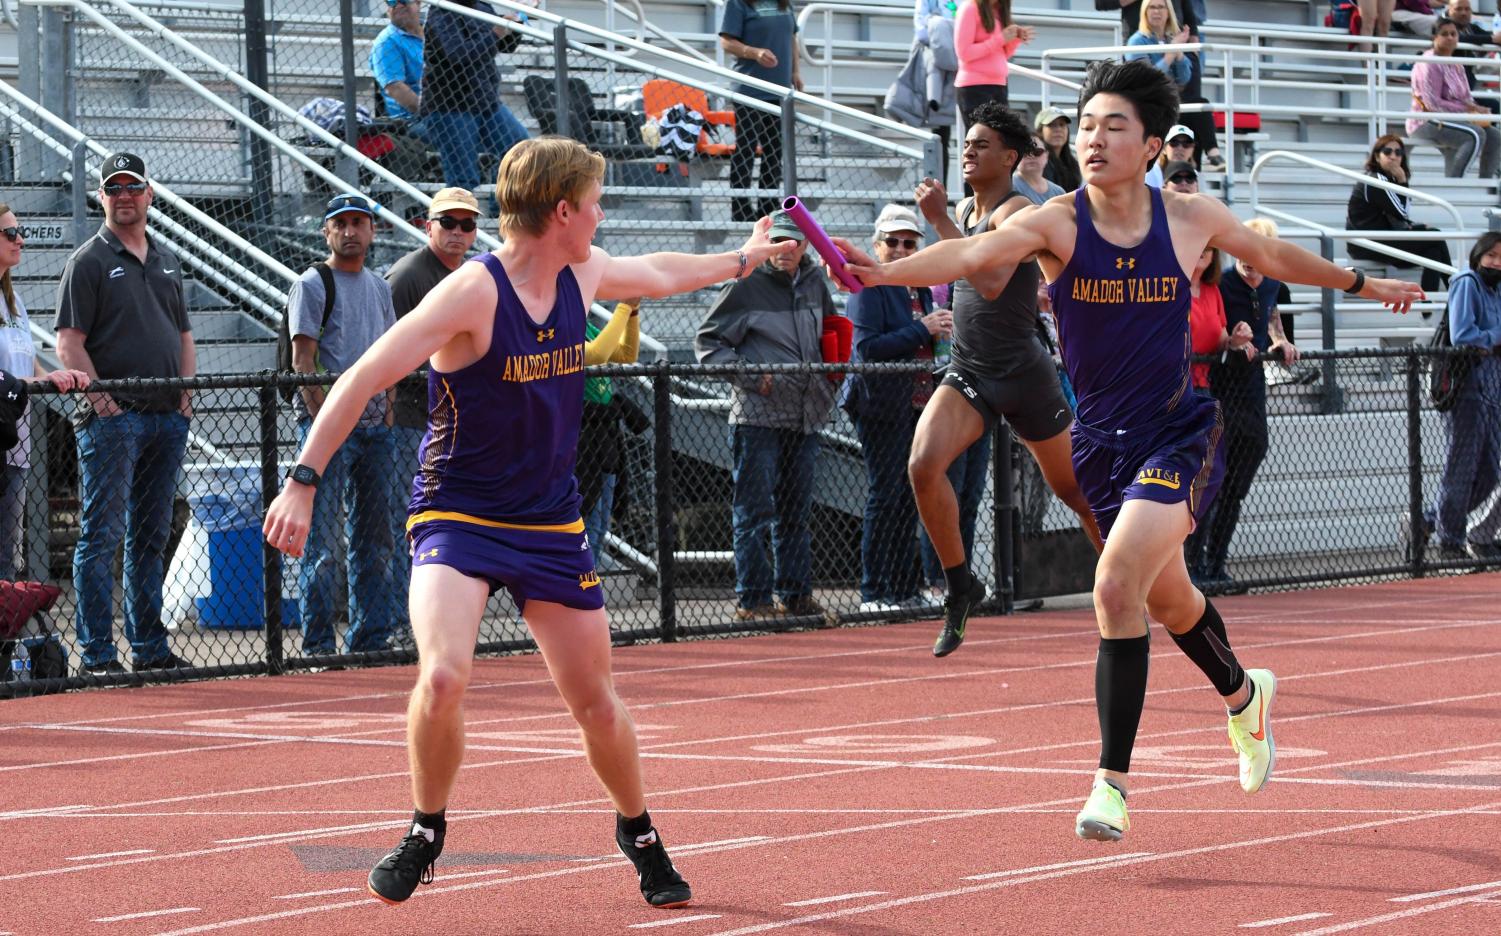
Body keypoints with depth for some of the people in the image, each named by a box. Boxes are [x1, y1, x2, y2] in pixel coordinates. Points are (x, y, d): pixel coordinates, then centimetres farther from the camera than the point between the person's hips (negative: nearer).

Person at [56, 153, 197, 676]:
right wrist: (100, 397, -17)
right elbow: (69, 342, -8)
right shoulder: (89, 261, -2)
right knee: (102, 536, -8)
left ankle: (150, 648, 18)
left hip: (168, 418, 7)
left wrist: (187, 391, 9)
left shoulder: (167, 261, 18)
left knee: (151, 538, 12)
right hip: (113, 417, -7)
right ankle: (97, 653, -8)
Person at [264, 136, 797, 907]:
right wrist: (303, 481, -29)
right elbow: (362, 380, -23)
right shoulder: (473, 293, -21)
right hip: (457, 517, -6)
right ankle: (425, 834, -1)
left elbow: (659, 274, 25)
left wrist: (742, 259, 39)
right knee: (443, 676, -27)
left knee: (595, 703, 8)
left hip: (551, 525, 6)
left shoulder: (583, 274, 1)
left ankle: (637, 832, 36)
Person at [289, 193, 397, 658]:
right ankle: (318, 644, -5)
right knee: (322, 539, -7)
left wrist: (388, 410, 7)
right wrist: (324, 422, -16)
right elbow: (302, 359, -10)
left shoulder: (380, 288, 17)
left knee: (373, 538, 10)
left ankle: (370, 638, 16)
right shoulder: (312, 284, -4)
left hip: (375, 427, 7)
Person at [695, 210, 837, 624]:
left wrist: (827, 383, 11)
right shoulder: (746, 286, -7)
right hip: (757, 417, -6)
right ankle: (752, 598, -2)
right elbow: (707, 342, -7)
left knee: (796, 511, 12)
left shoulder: (815, 282, 11)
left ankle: (796, 594, 20)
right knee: (755, 511, -5)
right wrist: (751, 376, -15)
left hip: (805, 417, 6)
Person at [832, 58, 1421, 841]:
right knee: (1166, 598, 21)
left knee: (1118, 586, -22)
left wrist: (1362, 285, 27)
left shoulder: (1191, 219, -7)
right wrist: (885, 271, -49)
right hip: (1102, 444, 2)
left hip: (1179, 433, -2)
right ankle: (1243, 694, 54)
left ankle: (1113, 783, -16)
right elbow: (972, 254, -30)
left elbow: (1274, 257, 14)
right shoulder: (1057, 224, -12)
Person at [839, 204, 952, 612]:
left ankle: (904, 590, 14)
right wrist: (923, 330, -18)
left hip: (918, 406, 8)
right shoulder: (869, 288, -7)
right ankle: (872, 592, -4)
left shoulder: (920, 290, 17)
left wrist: (941, 331, 6)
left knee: (910, 499, 9)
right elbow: (867, 347, -18)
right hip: (883, 407, -8)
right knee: (885, 496, -8)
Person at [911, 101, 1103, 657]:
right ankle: (960, 586, -6)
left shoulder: (1016, 211, -15)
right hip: (968, 373, 6)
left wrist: (940, 221, -30)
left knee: (1076, 492, 9)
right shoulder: (963, 211, 10)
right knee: (924, 465, -20)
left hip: (1023, 376, -6)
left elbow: (991, 282, -33)